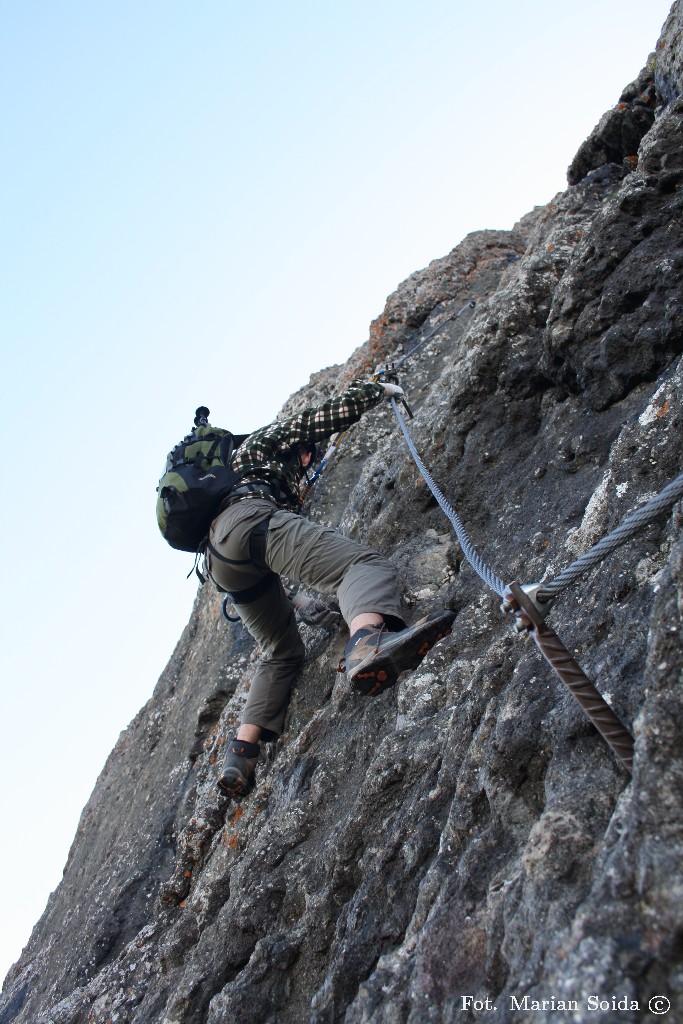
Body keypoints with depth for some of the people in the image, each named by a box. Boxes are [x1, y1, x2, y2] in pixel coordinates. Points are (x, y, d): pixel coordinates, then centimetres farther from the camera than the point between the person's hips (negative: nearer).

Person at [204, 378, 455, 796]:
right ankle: (367, 645, -63)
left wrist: (302, 604, 42)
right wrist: (378, 388, 32)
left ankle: (242, 753, 3)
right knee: (367, 564, -27)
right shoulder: (270, 438, 30)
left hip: (221, 561, 8)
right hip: (251, 519, -8)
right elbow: (327, 416, 16)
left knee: (283, 651, 20)